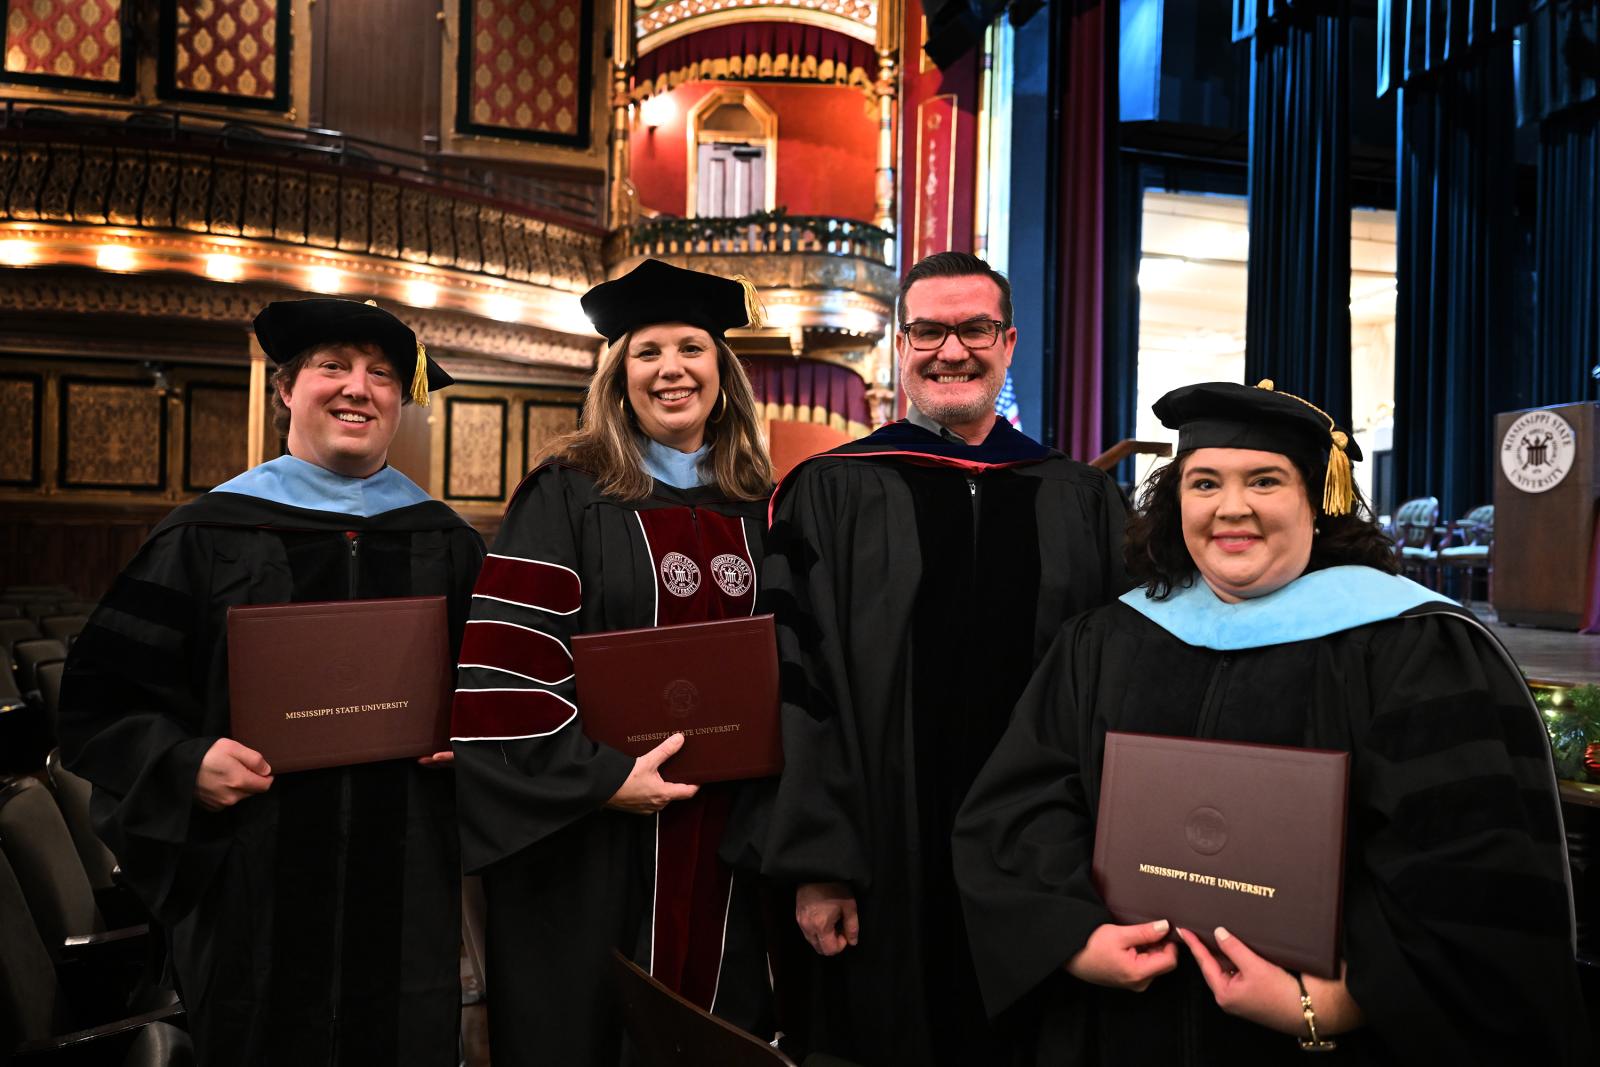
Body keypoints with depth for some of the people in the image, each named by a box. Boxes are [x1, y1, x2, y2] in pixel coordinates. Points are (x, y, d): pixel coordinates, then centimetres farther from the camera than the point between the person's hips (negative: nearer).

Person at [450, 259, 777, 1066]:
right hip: (592, 843, -4)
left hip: (726, 843, 4)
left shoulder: (755, 506, 8)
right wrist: (601, 778, -18)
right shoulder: (566, 495, -6)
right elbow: (505, 664, -13)